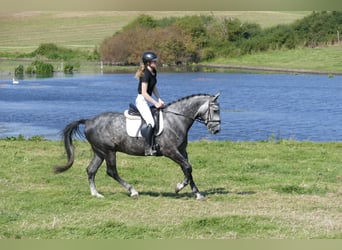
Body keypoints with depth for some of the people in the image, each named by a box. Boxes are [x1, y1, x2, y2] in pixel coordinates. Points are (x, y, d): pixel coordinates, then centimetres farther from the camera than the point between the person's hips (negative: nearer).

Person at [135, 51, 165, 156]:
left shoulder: (154, 72, 6)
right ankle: (148, 148, -18)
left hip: (147, 100, 10)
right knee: (151, 123, -21)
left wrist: (159, 100, 3)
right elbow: (144, 93, -23)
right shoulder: (145, 74, -21)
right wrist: (155, 103, -19)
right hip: (141, 100, -10)